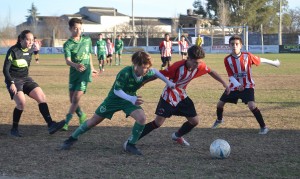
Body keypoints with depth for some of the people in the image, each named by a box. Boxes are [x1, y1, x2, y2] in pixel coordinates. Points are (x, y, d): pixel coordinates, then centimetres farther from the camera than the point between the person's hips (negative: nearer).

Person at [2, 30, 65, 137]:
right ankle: (14, 129, -5)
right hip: (14, 80, -6)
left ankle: (50, 125, -15)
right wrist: (11, 83, -22)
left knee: (41, 97, -11)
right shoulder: (13, 51, -14)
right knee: (21, 102, -24)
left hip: (26, 79, 6)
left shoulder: (30, 50, 3)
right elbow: (5, 69, -15)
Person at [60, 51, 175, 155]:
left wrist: (168, 82, 0)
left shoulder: (146, 73, -21)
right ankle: (72, 138, 25)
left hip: (131, 98, 3)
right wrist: (131, 99, -42)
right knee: (94, 120, 6)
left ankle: (130, 144, -4)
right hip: (115, 98, -3)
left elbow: (155, 72, 3)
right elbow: (117, 90, -28)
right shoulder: (125, 73, -35)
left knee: (142, 118, -23)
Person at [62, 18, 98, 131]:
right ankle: (82, 116, 33)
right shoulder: (68, 45, -7)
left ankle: (66, 122, -5)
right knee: (72, 100, 7)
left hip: (85, 74, -1)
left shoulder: (87, 40, 3)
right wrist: (75, 65, -43)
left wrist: (92, 68, 28)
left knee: (76, 99, -13)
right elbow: (67, 60, -22)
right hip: (73, 74, 1)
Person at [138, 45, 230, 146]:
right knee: (158, 123, -12)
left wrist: (224, 83, 9)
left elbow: (211, 72, 7)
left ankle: (177, 136, 32)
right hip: (169, 97, -6)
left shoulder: (200, 66, -15)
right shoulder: (178, 66, -31)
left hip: (182, 97, 6)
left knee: (195, 121, 5)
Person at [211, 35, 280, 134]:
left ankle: (263, 127, -10)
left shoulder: (247, 56, -15)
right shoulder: (227, 59, -11)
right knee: (220, 103, 8)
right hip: (234, 86, 3)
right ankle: (219, 120, 41)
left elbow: (260, 60, 2)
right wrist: (237, 84, -33)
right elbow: (230, 76, -14)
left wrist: (274, 63, 15)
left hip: (247, 86, -3)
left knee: (251, 105, -24)